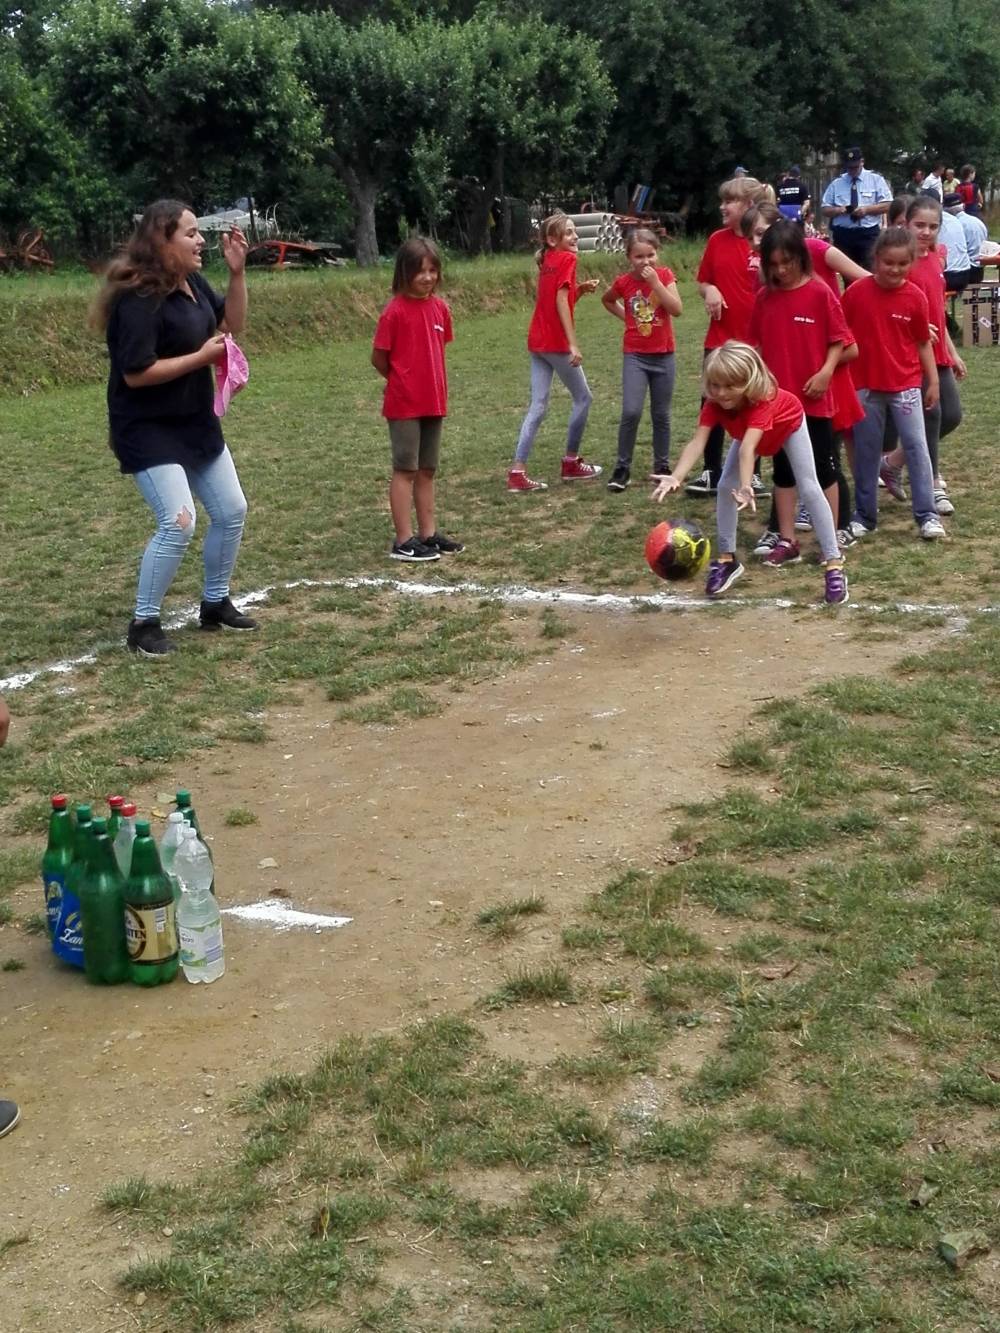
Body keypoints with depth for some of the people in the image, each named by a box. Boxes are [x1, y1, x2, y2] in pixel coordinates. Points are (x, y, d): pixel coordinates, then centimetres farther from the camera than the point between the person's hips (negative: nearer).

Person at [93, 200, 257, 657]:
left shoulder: (191, 282, 2)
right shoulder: (139, 299, -24)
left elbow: (231, 322, 16)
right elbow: (136, 373, -27)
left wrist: (237, 272, 0)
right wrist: (202, 357, -20)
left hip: (196, 423, 9)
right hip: (148, 430, -9)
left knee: (232, 511, 13)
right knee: (178, 524, -19)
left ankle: (215, 603, 31)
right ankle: (143, 624, -4)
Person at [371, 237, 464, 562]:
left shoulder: (440, 308, 4)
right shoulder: (395, 311, -13)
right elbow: (378, 358, -8)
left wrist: (427, 381, 10)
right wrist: (402, 382, 4)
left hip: (433, 401, 6)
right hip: (404, 404, -6)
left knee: (427, 470, 12)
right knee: (405, 469, -1)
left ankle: (428, 534, 21)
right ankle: (404, 541, 4)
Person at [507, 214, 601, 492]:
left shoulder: (548, 261, 15)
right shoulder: (567, 259, -9)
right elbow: (561, 302, -18)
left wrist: (581, 289, 2)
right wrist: (573, 344, -22)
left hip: (537, 343, 8)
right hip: (556, 343, -8)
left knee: (538, 406, 5)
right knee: (583, 397, 9)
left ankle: (518, 471, -3)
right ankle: (571, 463, 16)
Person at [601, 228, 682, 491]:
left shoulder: (665, 276, -4)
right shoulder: (624, 282, -3)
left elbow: (676, 309, -16)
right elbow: (607, 300, 19)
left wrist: (655, 282, -21)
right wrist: (627, 318, 6)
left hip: (663, 355, 1)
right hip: (635, 355, -1)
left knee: (661, 414, 10)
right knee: (631, 412, -14)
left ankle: (662, 466, 24)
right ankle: (622, 468, -3)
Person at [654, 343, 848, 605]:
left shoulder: (763, 400, -48)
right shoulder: (714, 404, -35)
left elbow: (748, 448, -62)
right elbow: (696, 442, -48)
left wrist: (746, 486, -77)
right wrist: (676, 477, -65)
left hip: (789, 426, -4)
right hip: (747, 431, 5)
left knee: (809, 489, -13)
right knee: (725, 486, -9)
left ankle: (834, 565, -10)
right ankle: (727, 559, 4)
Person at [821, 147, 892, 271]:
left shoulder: (876, 179, 7)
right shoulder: (836, 184, 13)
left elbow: (887, 205, 1)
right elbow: (825, 210, 11)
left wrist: (867, 209, -14)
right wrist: (838, 210, -11)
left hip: (868, 234, -2)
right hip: (843, 235, 2)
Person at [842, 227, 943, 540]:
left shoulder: (915, 297, -4)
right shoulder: (856, 292, -6)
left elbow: (923, 342, 4)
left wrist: (933, 381, 4)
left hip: (906, 384, 0)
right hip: (865, 385, 0)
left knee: (916, 446, -3)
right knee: (867, 450, 8)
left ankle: (927, 514, 2)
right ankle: (864, 515, 18)